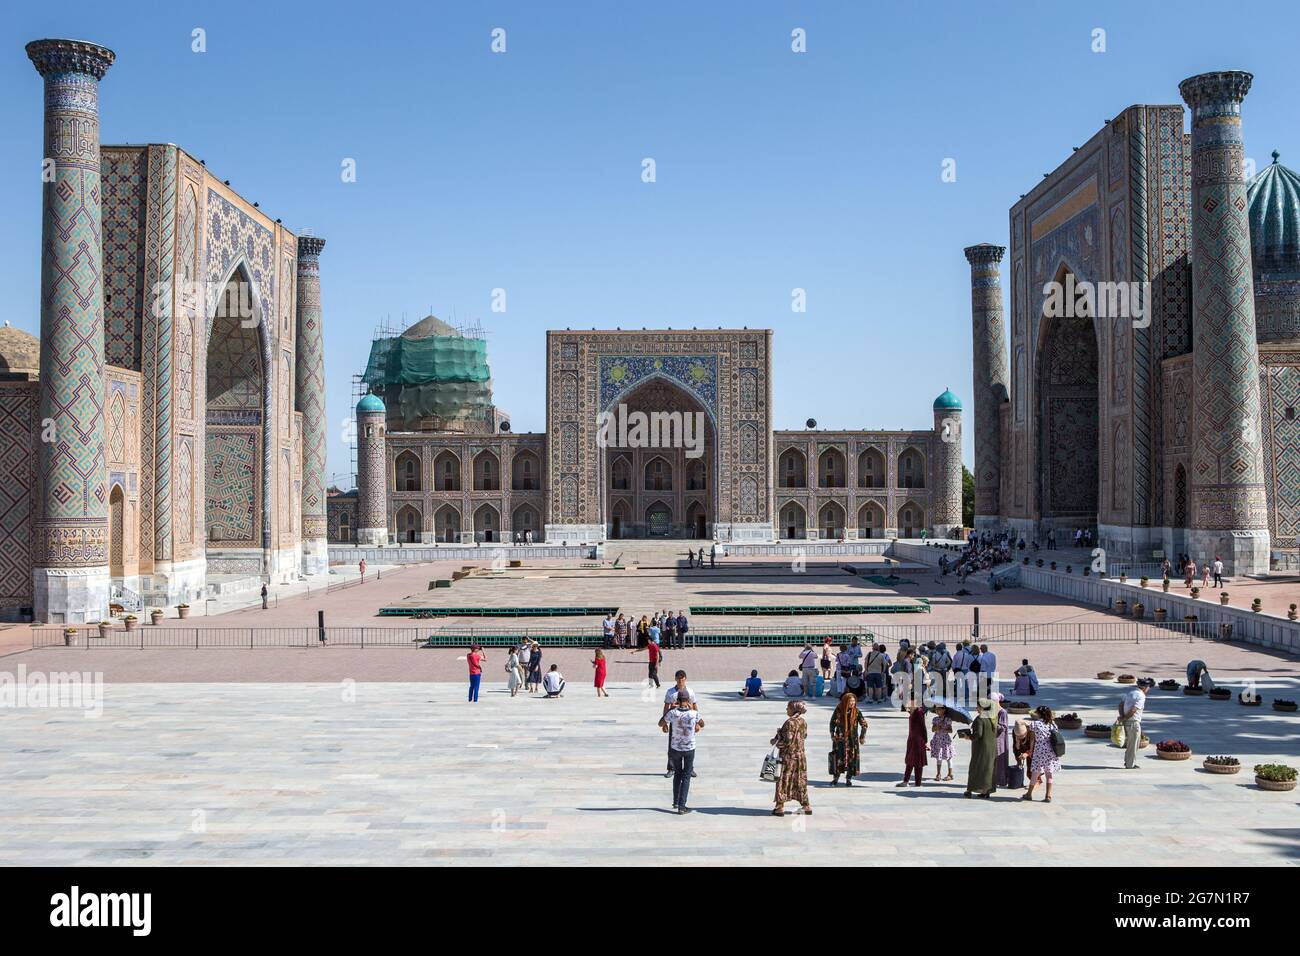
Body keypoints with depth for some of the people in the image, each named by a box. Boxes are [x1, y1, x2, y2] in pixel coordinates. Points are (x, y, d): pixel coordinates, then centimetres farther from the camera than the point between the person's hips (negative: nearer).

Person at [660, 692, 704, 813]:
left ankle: (676, 802, 27)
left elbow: (660, 724, 3)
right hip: (690, 749, -1)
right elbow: (702, 724, 7)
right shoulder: (694, 714, -16)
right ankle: (682, 806, 1)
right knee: (686, 777, 7)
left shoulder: (673, 713, -16)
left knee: (677, 774, 21)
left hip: (675, 748, 1)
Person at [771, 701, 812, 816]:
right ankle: (807, 806, 20)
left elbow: (787, 740, -22)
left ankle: (780, 808, 4)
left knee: (783, 781, 2)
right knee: (800, 781, 16)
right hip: (801, 754, 7)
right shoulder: (803, 722, 4)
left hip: (789, 755, -7)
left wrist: (776, 742, -4)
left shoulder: (790, 722, -19)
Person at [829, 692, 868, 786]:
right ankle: (835, 778, 12)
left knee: (852, 758, 1)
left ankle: (849, 779, 13)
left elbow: (864, 724, 2)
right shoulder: (838, 710, -5)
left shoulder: (856, 712, -5)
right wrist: (832, 735, 1)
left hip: (852, 739, 1)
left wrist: (862, 737, -1)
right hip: (840, 738, -1)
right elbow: (832, 723, 5)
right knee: (837, 757, -2)